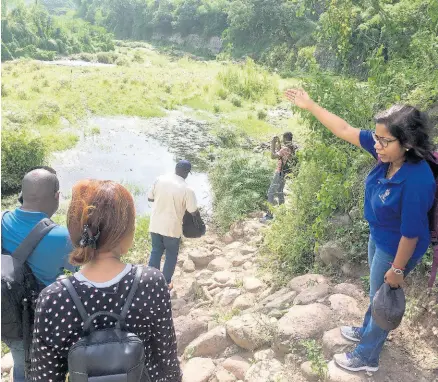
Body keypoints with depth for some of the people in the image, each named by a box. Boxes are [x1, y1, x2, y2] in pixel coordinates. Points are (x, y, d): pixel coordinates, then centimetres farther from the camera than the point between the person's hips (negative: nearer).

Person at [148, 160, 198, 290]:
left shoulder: (160, 179, -5)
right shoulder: (187, 190, -17)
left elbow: (150, 198, 6)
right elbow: (194, 212, -9)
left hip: (155, 225, 4)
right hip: (172, 228, -4)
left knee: (156, 252, 22)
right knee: (171, 256, 17)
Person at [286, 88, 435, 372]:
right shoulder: (387, 152, -18)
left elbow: (410, 234, -28)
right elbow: (345, 130, -10)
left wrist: (397, 269, -15)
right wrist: (310, 106, -9)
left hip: (395, 250, -7)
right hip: (378, 237, 7)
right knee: (378, 293, 29)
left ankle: (367, 357, 39)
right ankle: (367, 332, 55)